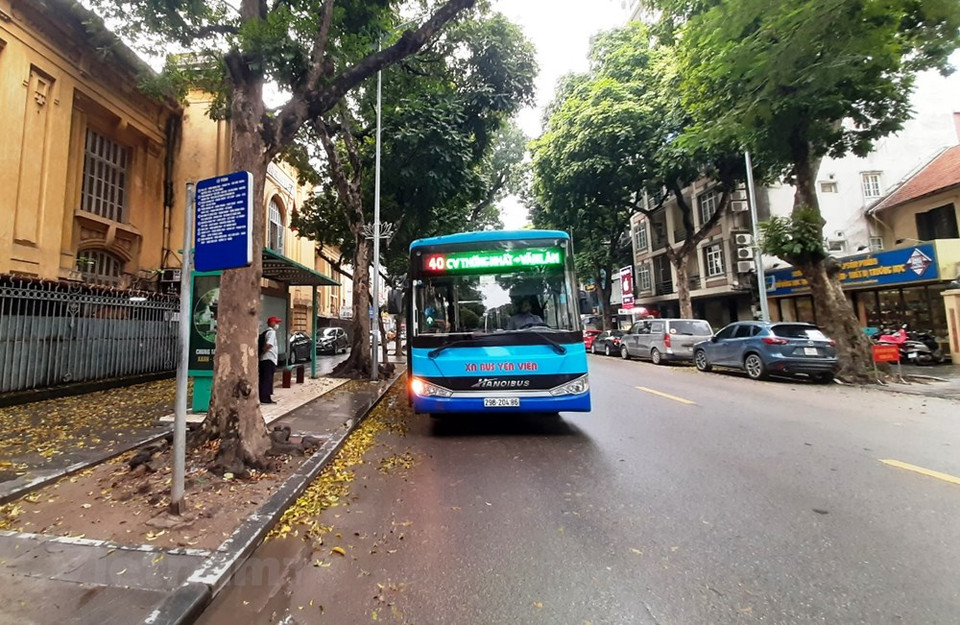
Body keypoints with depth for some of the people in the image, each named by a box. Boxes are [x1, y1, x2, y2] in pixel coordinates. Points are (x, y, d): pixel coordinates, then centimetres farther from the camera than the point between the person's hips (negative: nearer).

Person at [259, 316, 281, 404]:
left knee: (267, 379, 12)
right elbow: (268, 345, -24)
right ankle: (265, 398, -3)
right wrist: (262, 353, -14)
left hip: (266, 359, 9)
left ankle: (267, 397, 18)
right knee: (266, 379, -6)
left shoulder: (266, 332, 19)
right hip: (269, 359, -9)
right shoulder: (272, 332, -11)